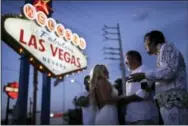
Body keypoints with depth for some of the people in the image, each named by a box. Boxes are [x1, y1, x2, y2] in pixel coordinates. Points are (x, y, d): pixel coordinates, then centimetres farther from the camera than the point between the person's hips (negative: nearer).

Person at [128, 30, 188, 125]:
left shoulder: (166, 47, 2)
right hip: (169, 103, 9)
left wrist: (144, 75, -9)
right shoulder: (162, 53, 27)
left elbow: (169, 71, -14)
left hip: (174, 102, -9)